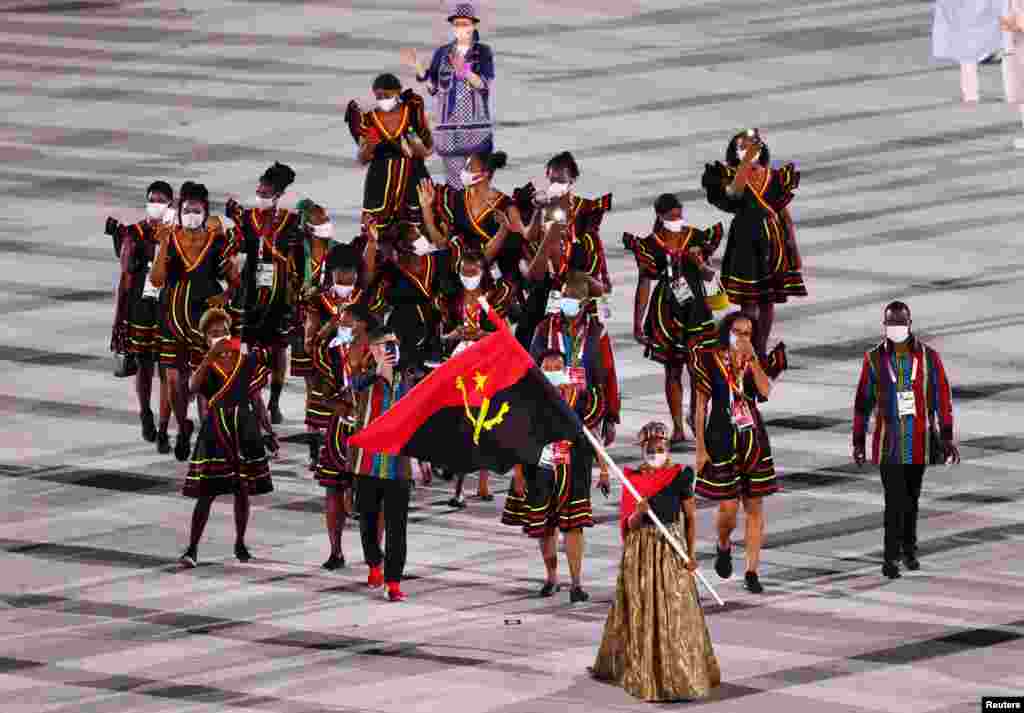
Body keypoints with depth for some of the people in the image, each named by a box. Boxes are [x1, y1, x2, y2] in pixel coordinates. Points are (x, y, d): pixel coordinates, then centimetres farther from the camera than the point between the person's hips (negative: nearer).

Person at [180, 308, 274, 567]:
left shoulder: (246, 360, 6)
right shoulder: (206, 365, -2)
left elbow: (255, 397, 13)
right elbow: (193, 386, -25)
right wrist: (212, 355, -29)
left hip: (244, 429, 3)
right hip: (215, 431, -3)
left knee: (242, 490, 10)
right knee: (206, 492, -6)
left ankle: (240, 543, 25)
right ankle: (192, 548, -5)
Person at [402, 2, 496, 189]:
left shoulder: (484, 52, 3)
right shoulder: (442, 53, 11)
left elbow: (485, 84, -10)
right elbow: (433, 88, 8)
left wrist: (466, 72, -30)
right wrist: (418, 67, -7)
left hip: (478, 128, -2)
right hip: (449, 127, 2)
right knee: (455, 182, 0)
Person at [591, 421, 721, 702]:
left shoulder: (679, 476, -5)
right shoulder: (633, 478, -1)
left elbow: (690, 516, -1)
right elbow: (628, 524, -2)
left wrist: (691, 553, -7)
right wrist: (638, 514, -24)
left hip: (671, 549, -2)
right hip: (640, 550, 2)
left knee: (674, 612, 0)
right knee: (639, 611, 11)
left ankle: (681, 675, 9)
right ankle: (640, 670, 25)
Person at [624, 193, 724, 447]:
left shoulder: (696, 237, 3)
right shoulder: (650, 245, -1)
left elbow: (708, 277, 11)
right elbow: (644, 284, 2)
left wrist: (700, 263, -13)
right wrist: (637, 322, 0)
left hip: (695, 309, 1)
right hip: (667, 311, -1)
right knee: (673, 369, 3)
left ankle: (696, 415, 14)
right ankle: (678, 427, 9)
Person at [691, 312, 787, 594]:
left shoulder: (756, 362, 6)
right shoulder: (711, 361, -3)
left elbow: (765, 391, -14)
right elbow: (701, 407, -2)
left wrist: (751, 358, -18)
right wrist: (701, 448, -5)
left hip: (754, 440, 3)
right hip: (722, 440, -3)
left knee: (754, 507, 2)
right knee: (728, 507, -6)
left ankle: (752, 571, 8)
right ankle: (724, 547, 27)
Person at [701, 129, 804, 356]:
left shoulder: (776, 177, 9)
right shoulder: (732, 175, 0)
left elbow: (785, 213, 13)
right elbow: (733, 190, -26)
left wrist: (791, 247, 10)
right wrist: (746, 159, -31)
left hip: (773, 243, 3)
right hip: (747, 243, -3)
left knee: (768, 301, 7)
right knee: (749, 301, -5)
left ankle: (761, 350, 16)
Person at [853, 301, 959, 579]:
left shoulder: (929, 357, -4)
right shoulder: (874, 359, -4)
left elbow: (942, 397, -4)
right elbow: (863, 402, 2)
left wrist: (947, 437, -11)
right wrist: (858, 440, 4)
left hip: (919, 440, 2)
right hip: (888, 442, -2)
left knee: (911, 496, 16)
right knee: (895, 500, -10)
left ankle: (909, 548, 35)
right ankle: (891, 558, -4)